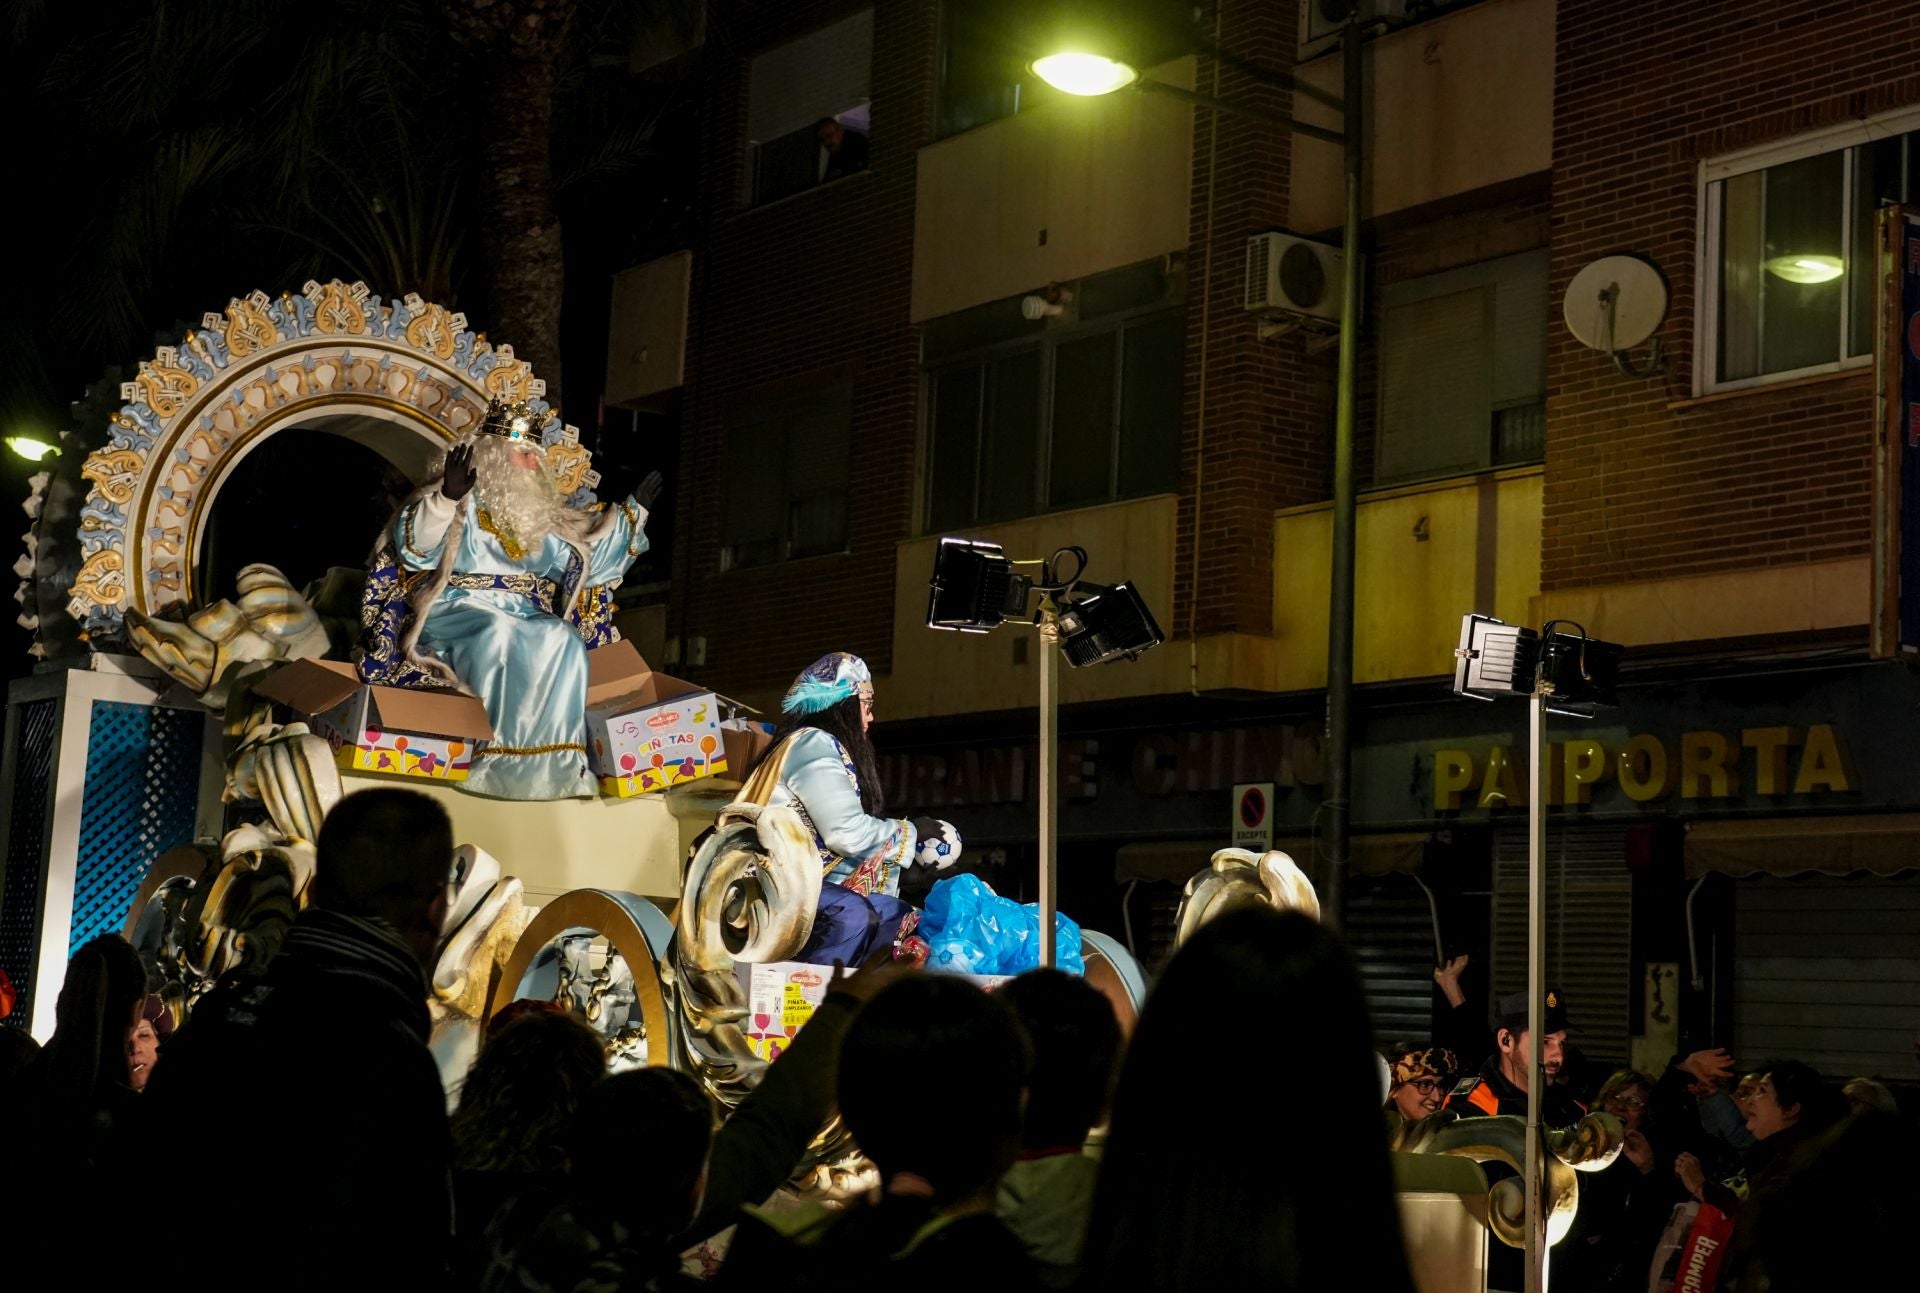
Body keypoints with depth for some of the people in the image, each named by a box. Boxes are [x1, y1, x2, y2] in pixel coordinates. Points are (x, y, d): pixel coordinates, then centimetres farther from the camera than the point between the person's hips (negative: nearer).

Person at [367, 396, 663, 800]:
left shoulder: (540, 512, 19)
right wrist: (446, 498, -31)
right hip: (458, 613, -5)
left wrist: (632, 511, 25)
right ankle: (497, 764, -35)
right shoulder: (463, 501, 0)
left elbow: (586, 552, 29)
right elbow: (415, 548, -15)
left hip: (525, 618, 5)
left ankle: (553, 762, -27)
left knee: (564, 642, -26)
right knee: (498, 636, -37)